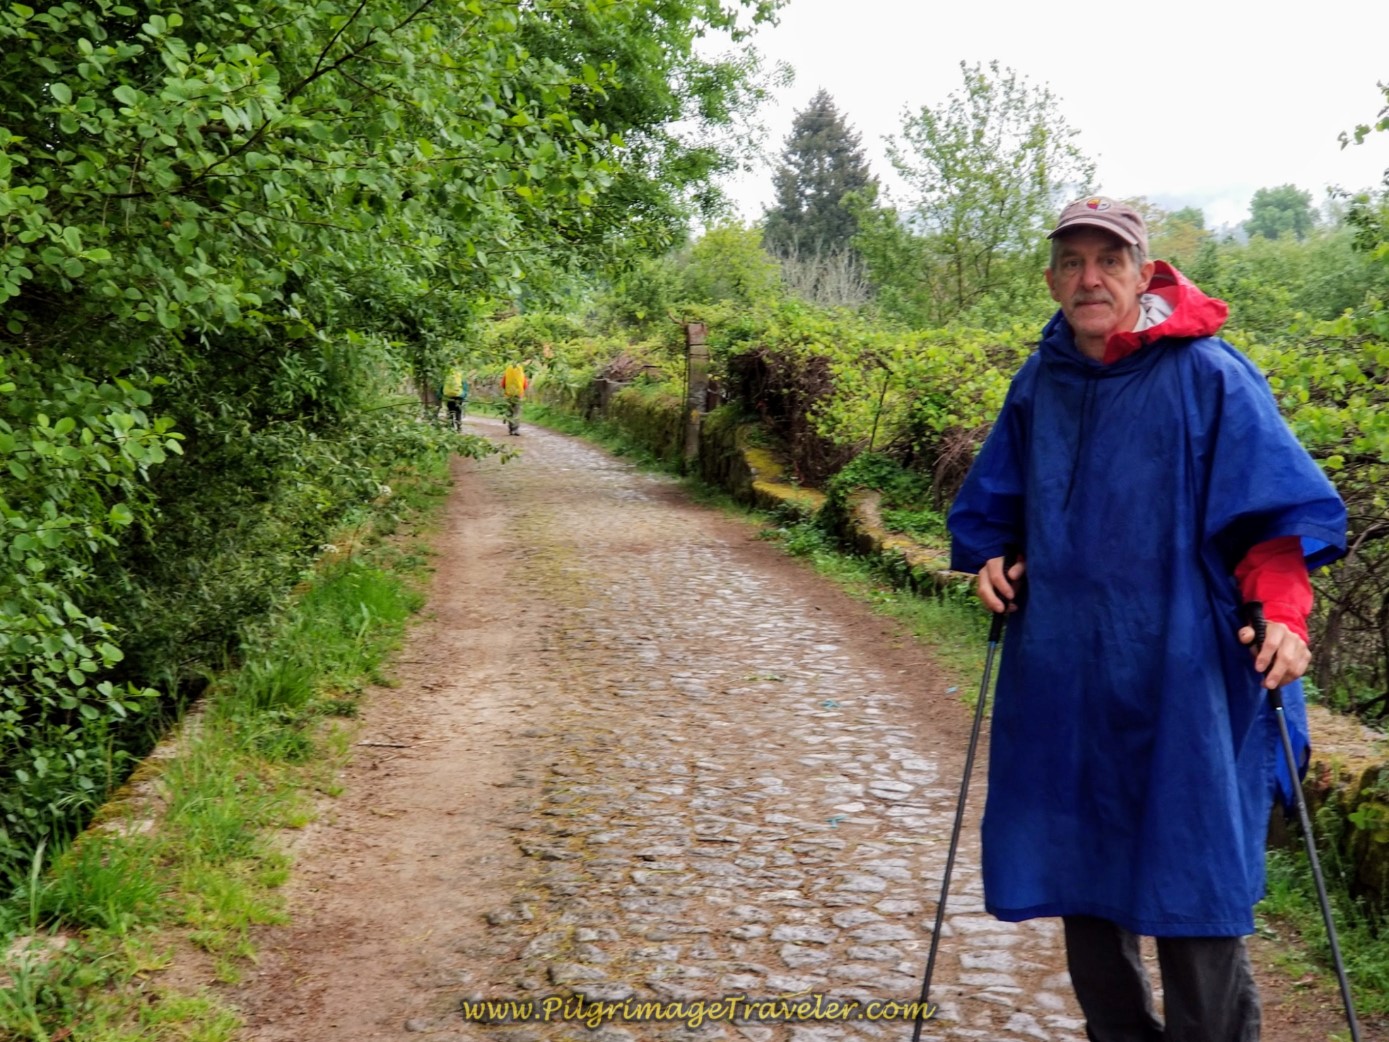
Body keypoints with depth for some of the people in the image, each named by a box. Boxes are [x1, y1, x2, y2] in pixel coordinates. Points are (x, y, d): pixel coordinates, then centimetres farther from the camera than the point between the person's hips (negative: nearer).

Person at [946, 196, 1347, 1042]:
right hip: (1063, 678, 5)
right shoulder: (1042, 382, 7)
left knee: (1190, 882, -1)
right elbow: (993, 498, 21)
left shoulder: (1207, 375, -8)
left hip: (1183, 679, -5)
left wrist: (1282, 607, -21)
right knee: (1080, 870, 14)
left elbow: (1284, 505, -8)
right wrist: (991, 554, 2)